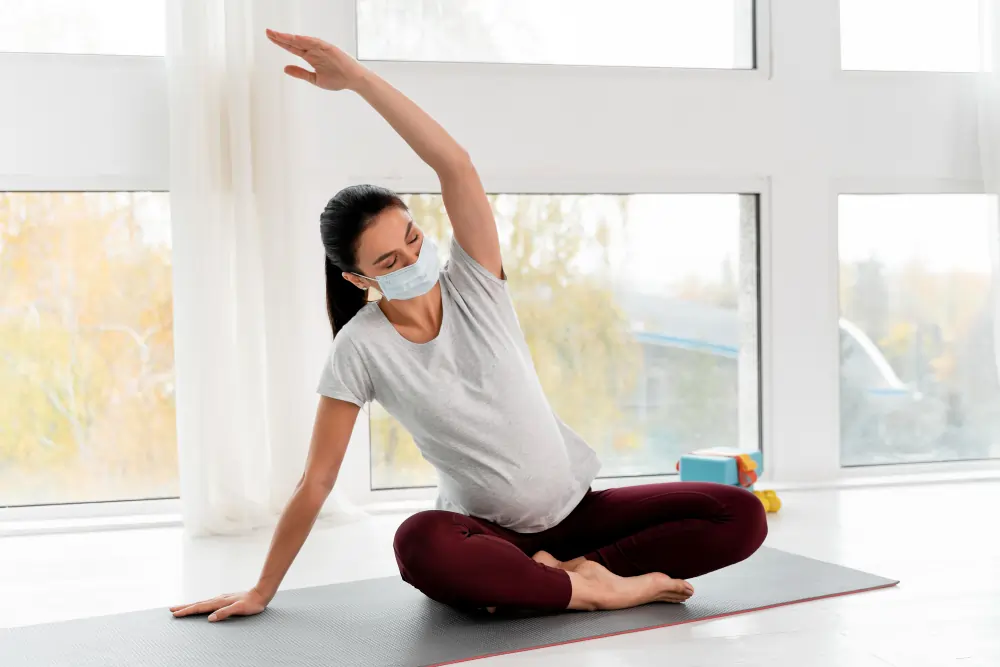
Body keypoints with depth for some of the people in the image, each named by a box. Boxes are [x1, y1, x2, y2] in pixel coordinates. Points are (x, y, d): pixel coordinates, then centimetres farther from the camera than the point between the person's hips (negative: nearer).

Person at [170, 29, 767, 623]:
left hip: (577, 508, 3)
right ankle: (598, 588, -22)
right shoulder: (361, 347, -13)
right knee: (419, 546, -40)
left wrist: (356, 76, -27)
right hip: (488, 530, -2)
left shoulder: (473, 284, -8)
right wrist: (263, 591, -9)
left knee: (741, 516, -16)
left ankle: (560, 570, -14)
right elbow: (317, 480, -10)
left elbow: (456, 166, -23)